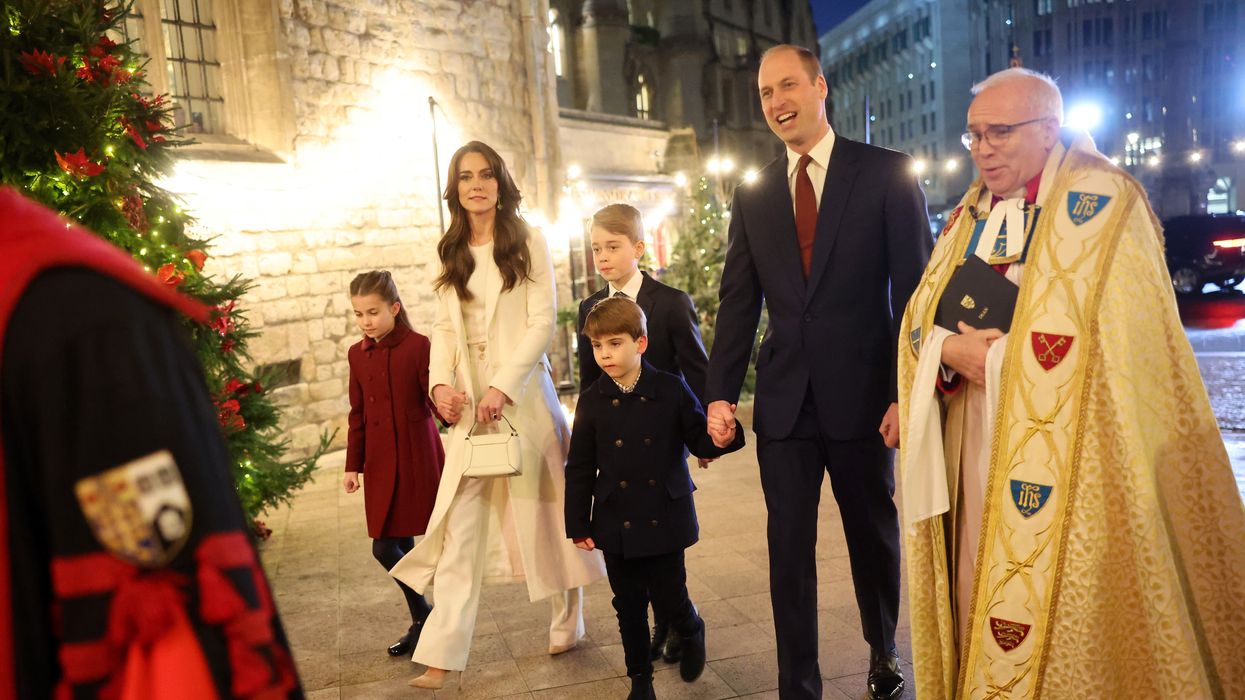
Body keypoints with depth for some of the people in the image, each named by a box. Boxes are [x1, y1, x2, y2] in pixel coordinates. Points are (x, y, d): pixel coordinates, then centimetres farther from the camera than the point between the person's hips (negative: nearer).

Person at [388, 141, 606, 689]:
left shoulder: (528, 244, 0)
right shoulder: (451, 253, 13)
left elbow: (543, 322, -7)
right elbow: (444, 327, 11)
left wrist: (502, 387, -16)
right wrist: (441, 382, -8)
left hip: (522, 393, -3)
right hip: (468, 401, 3)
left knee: (543, 509, 7)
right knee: (460, 525, -1)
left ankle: (567, 624, 27)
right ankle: (441, 656, 1)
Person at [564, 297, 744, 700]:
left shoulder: (671, 390, -6)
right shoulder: (592, 401, -2)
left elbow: (699, 440, 1)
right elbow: (580, 468, 1)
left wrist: (721, 439, -23)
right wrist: (578, 525, 0)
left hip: (665, 521, -1)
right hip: (617, 527, 2)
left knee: (669, 601, 3)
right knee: (629, 607, 11)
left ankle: (692, 632, 39)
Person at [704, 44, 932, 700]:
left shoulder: (887, 173, -3)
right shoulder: (753, 193, 8)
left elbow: (914, 291, -6)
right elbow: (738, 299, 7)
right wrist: (720, 392, 1)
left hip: (862, 394, -2)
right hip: (783, 399, 2)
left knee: (874, 536, 16)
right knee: (789, 551, 7)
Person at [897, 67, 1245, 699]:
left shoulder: (1100, 203, -6)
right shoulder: (968, 216, 13)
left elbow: (1115, 343, -16)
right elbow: (921, 316, 8)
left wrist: (994, 356, -13)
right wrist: (951, 350, -14)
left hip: (1067, 456, -5)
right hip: (975, 451, 6)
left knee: (1062, 620, 0)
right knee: (978, 600, 10)